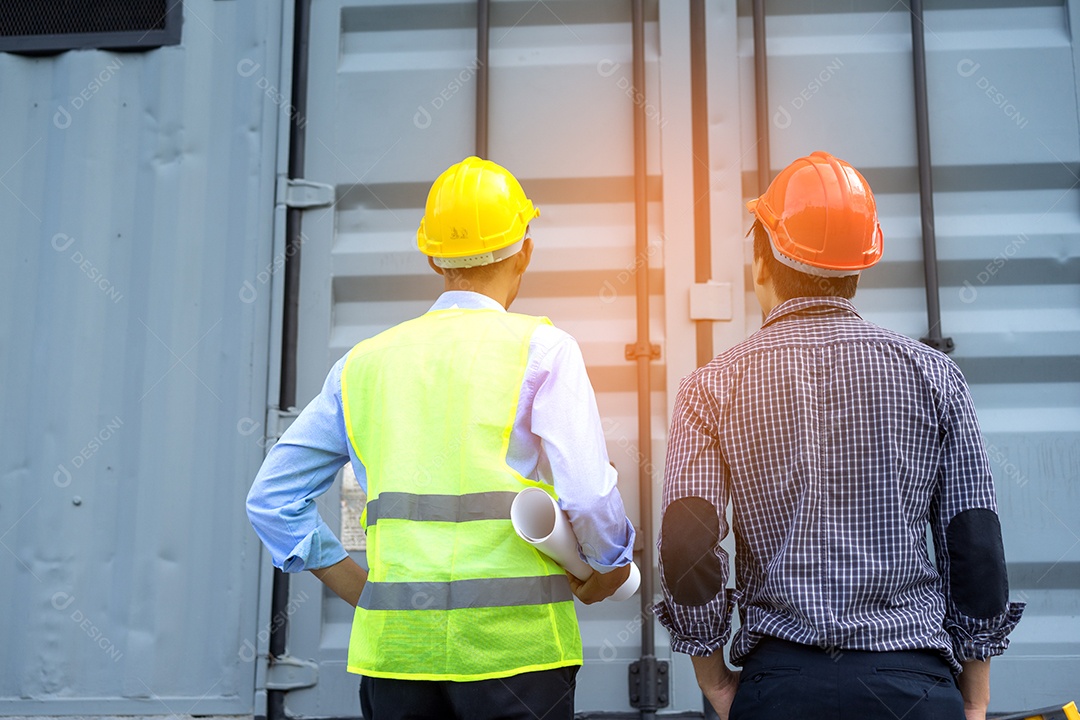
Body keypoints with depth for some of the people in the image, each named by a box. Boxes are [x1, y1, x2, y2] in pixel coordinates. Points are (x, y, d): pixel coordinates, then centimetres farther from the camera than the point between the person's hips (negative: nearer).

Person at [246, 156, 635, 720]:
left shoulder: (365, 362, 11)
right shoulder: (541, 347, -1)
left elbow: (271, 500, 14)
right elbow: (588, 497, -10)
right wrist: (611, 567, 10)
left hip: (395, 646, 4)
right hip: (515, 642, -3)